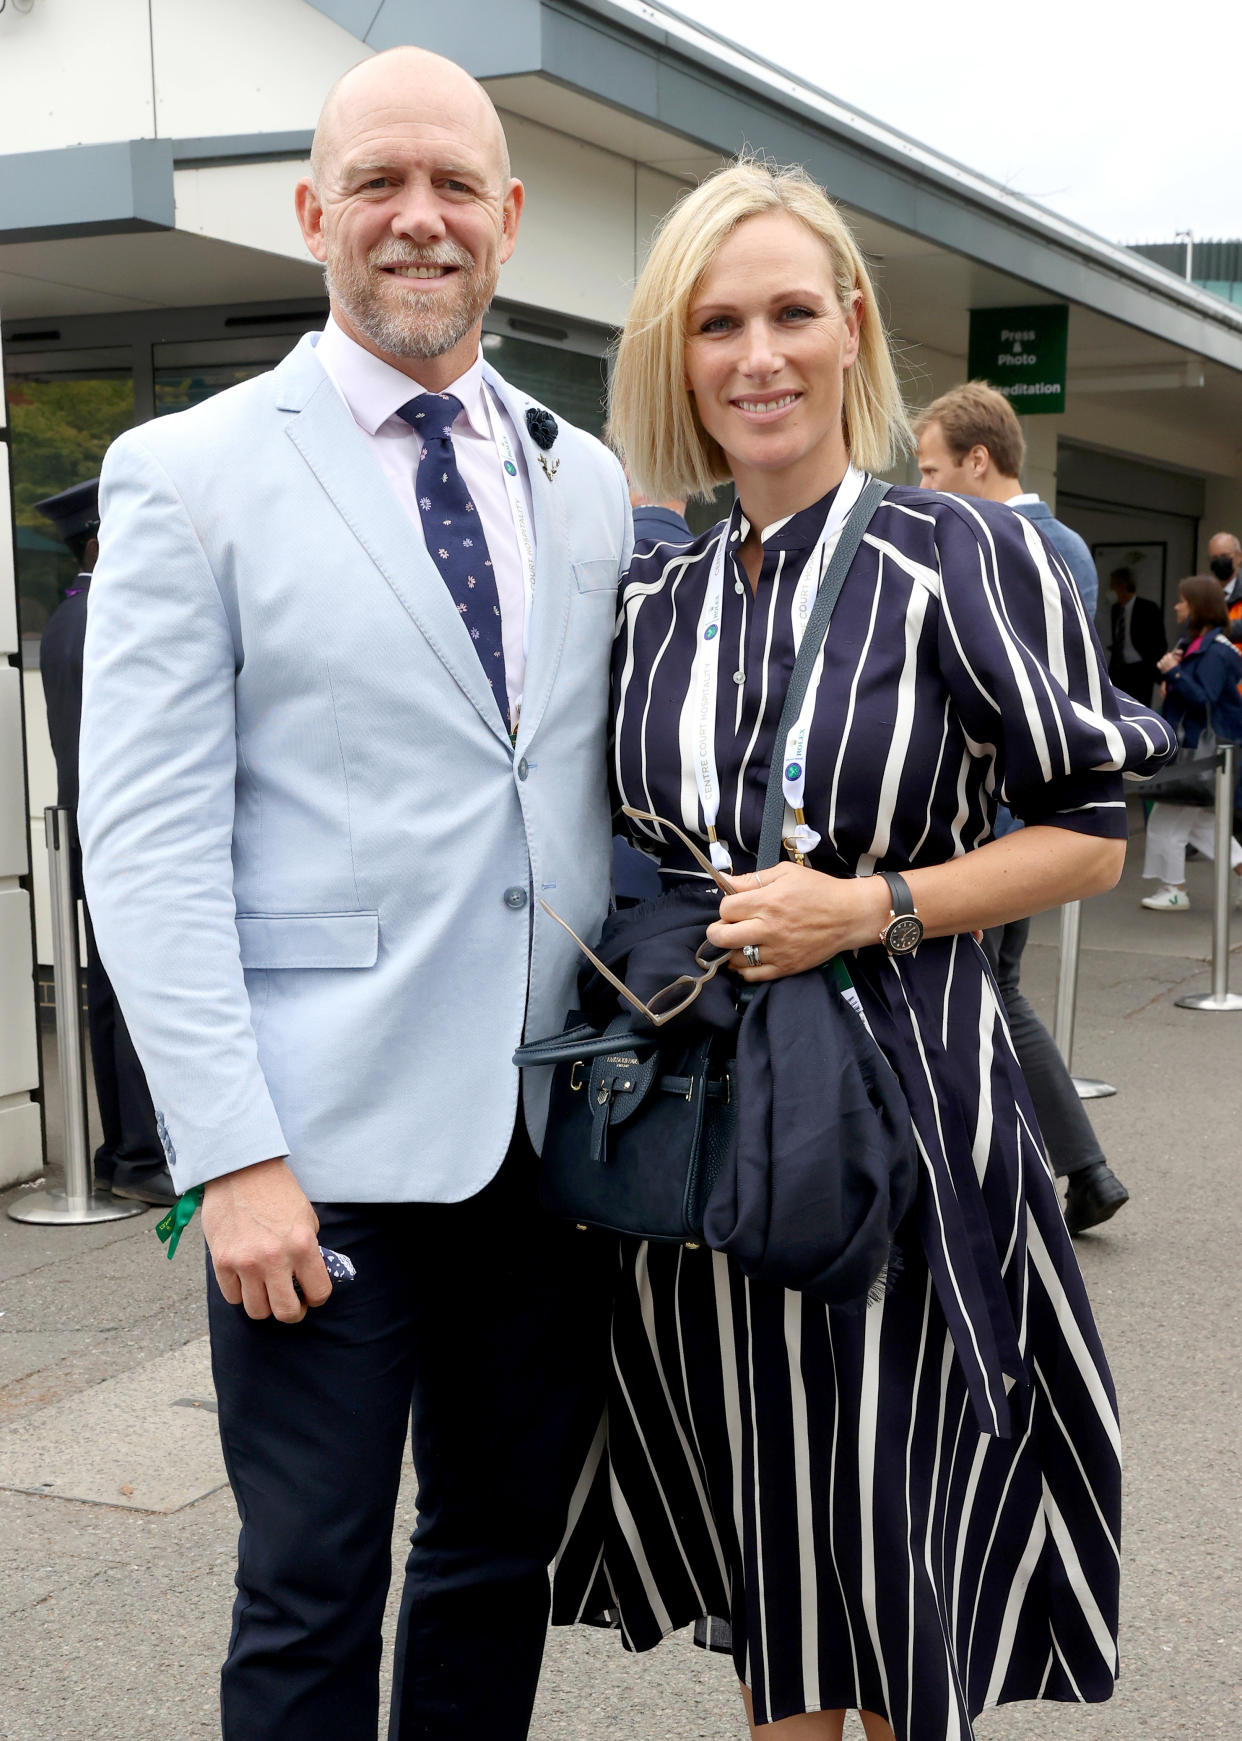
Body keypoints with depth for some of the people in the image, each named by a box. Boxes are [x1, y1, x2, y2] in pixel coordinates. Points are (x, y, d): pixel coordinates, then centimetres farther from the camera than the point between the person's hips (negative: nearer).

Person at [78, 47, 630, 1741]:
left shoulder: (592, 484, 9)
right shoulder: (188, 475, -3)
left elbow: (631, 789, 12)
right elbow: (147, 842, -9)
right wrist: (233, 1155, -15)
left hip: (554, 1131, 5)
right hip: (329, 1138, -4)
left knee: (506, 1552, 18)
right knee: (314, 1594, 8)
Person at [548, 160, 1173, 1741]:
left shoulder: (967, 557, -6)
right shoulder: (649, 592, 7)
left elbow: (1088, 834, -5)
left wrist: (873, 907, -16)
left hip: (897, 1091, -4)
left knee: (893, 1512, 6)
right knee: (755, 1511, 15)